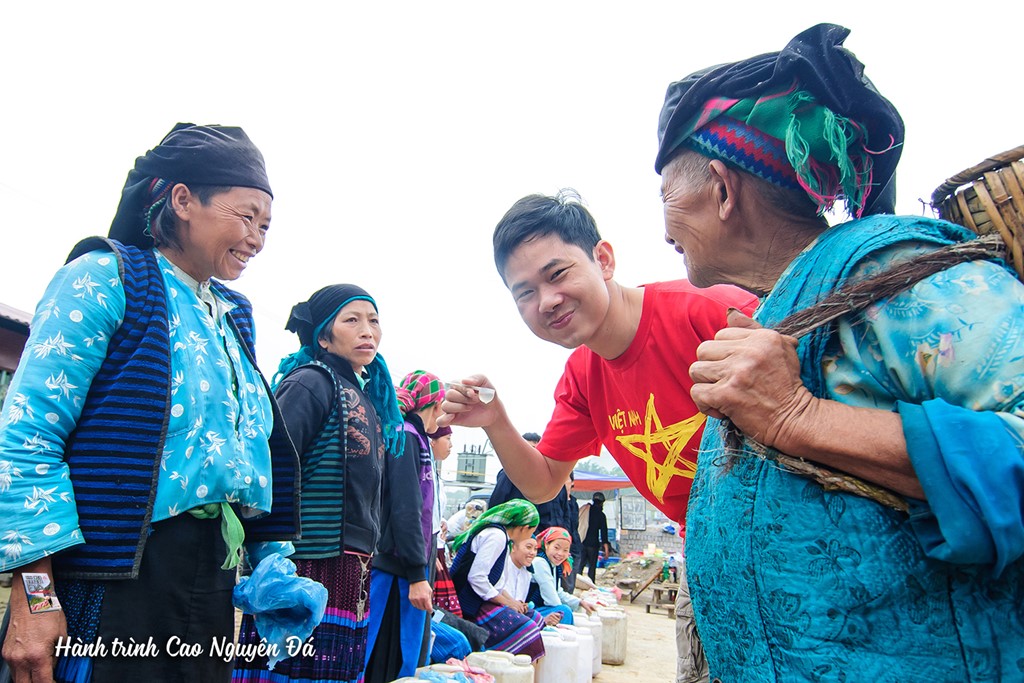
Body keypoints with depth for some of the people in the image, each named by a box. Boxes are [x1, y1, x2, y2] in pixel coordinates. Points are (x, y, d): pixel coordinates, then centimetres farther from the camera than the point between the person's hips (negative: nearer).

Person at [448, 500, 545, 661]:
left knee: (535, 619, 6)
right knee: (527, 630, -18)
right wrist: (506, 602, -13)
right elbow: (476, 577, -22)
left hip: (480, 601, 10)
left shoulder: (499, 535, 16)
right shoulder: (497, 536, -15)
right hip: (471, 606, -10)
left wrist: (512, 601, 8)